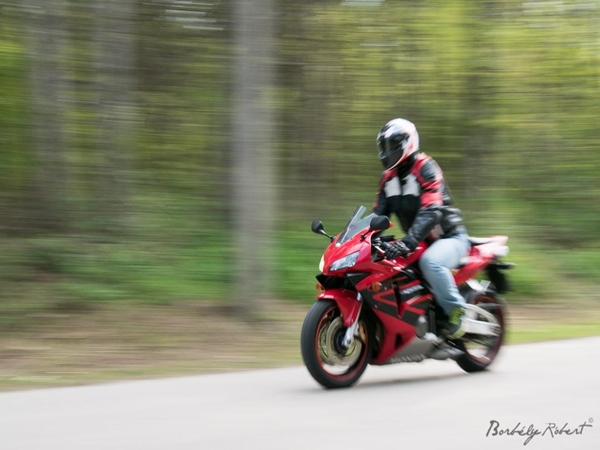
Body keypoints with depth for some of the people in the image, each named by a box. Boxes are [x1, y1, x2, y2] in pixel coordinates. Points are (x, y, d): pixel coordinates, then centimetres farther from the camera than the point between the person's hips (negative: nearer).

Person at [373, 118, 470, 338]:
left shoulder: (425, 168, -18)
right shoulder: (389, 177, 8)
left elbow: (432, 211, -31)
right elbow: (379, 212, 10)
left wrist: (408, 241, -44)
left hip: (450, 237, -9)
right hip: (420, 243, 9)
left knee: (429, 261, -40)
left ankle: (457, 310, -26)